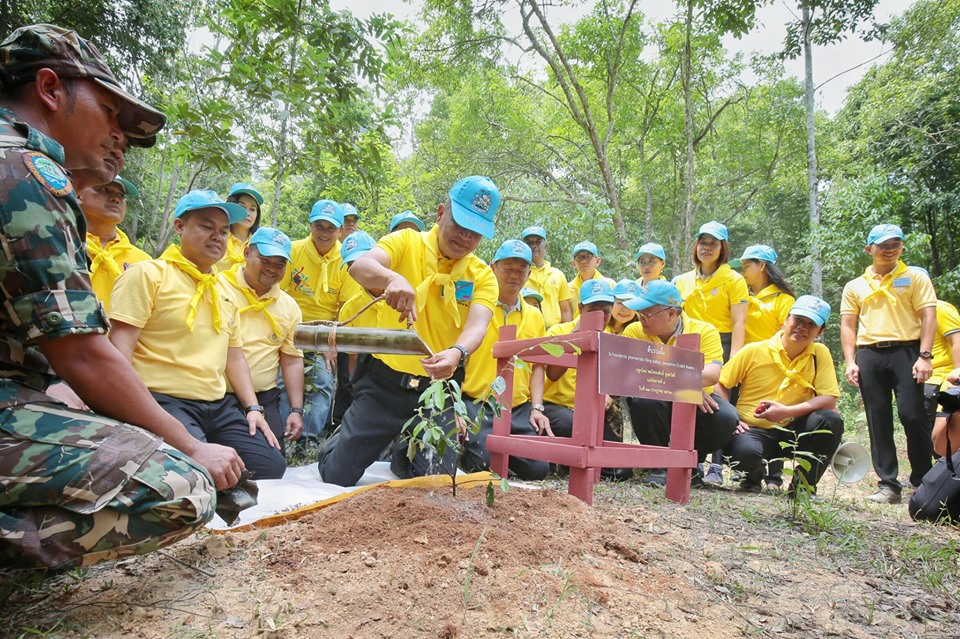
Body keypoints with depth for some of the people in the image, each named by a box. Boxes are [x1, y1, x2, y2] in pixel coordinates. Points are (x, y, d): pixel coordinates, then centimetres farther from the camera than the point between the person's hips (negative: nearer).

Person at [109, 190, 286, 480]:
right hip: (165, 402, -7)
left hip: (220, 407, 7)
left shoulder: (226, 292, 19)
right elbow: (120, 347, -11)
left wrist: (253, 408, 10)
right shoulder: (148, 274, -4)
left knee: (271, 465, -3)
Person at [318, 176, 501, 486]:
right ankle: (342, 440, 35)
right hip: (383, 382, -2)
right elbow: (360, 267, -24)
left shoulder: (483, 276, 0)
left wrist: (457, 353, -40)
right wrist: (393, 278, -46)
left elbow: (477, 325, -17)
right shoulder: (407, 243, -6)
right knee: (337, 476, 0)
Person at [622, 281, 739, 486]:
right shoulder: (634, 331, -7)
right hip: (656, 401, 0)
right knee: (643, 400, -34)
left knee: (726, 417, -29)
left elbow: (712, 374, -23)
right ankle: (660, 466, -9)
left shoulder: (704, 331, -9)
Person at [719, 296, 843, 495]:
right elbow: (720, 384, 1)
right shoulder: (753, 351, -4)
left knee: (831, 420, -25)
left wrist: (787, 411, -21)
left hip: (794, 431, 3)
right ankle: (753, 478, 6)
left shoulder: (820, 354, -1)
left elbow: (829, 399, -9)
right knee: (745, 451, -36)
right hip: (753, 430, -2)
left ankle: (803, 483, -3)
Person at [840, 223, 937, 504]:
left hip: (906, 350, -2)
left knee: (912, 414, -9)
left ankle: (924, 480, 10)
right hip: (869, 355, 3)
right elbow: (848, 326, 12)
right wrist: (850, 362, 1)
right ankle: (888, 484, 9)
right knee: (878, 421, 3)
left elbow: (928, 317, 1)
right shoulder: (855, 286, 15)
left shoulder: (915, 277, 9)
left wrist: (924, 356, -10)